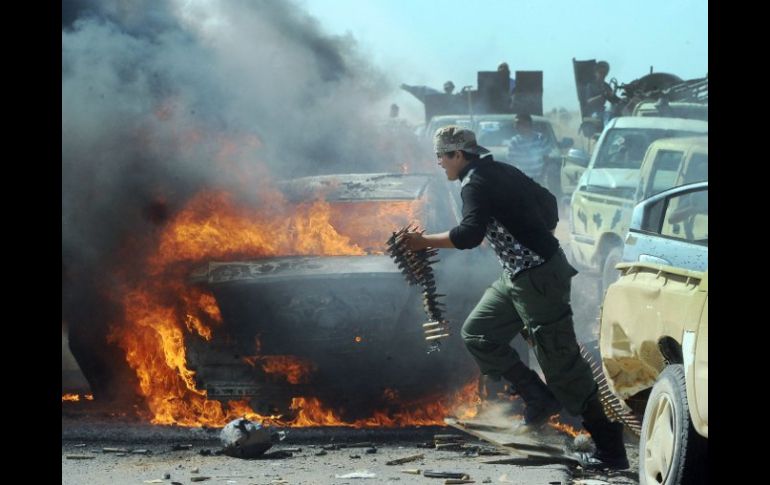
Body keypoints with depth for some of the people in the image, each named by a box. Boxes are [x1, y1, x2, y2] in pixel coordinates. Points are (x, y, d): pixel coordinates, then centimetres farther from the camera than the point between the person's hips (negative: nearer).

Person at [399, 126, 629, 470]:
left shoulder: (474, 184, -15)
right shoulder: (500, 172, 14)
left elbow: (470, 234, -30)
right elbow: (546, 200, 23)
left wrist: (424, 242, -22)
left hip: (536, 277, -10)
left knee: (562, 364, -8)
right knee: (477, 333, 16)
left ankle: (611, 450, -5)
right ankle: (539, 397, 14)